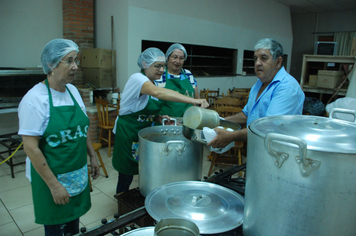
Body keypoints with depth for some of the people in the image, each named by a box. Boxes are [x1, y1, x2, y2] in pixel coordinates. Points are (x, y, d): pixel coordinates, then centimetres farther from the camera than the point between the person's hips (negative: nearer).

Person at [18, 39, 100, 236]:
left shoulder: (72, 90, 1)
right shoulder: (34, 99, -20)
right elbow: (31, 148, -21)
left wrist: (92, 157, 11)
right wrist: (54, 185, -19)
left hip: (78, 173, 6)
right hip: (51, 176, -6)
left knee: (74, 220, 23)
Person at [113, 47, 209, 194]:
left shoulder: (153, 83, 6)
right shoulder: (137, 79, -19)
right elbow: (157, 92, -42)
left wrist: (158, 118, -5)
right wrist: (193, 101, -48)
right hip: (128, 134, -7)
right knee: (126, 177, 5)